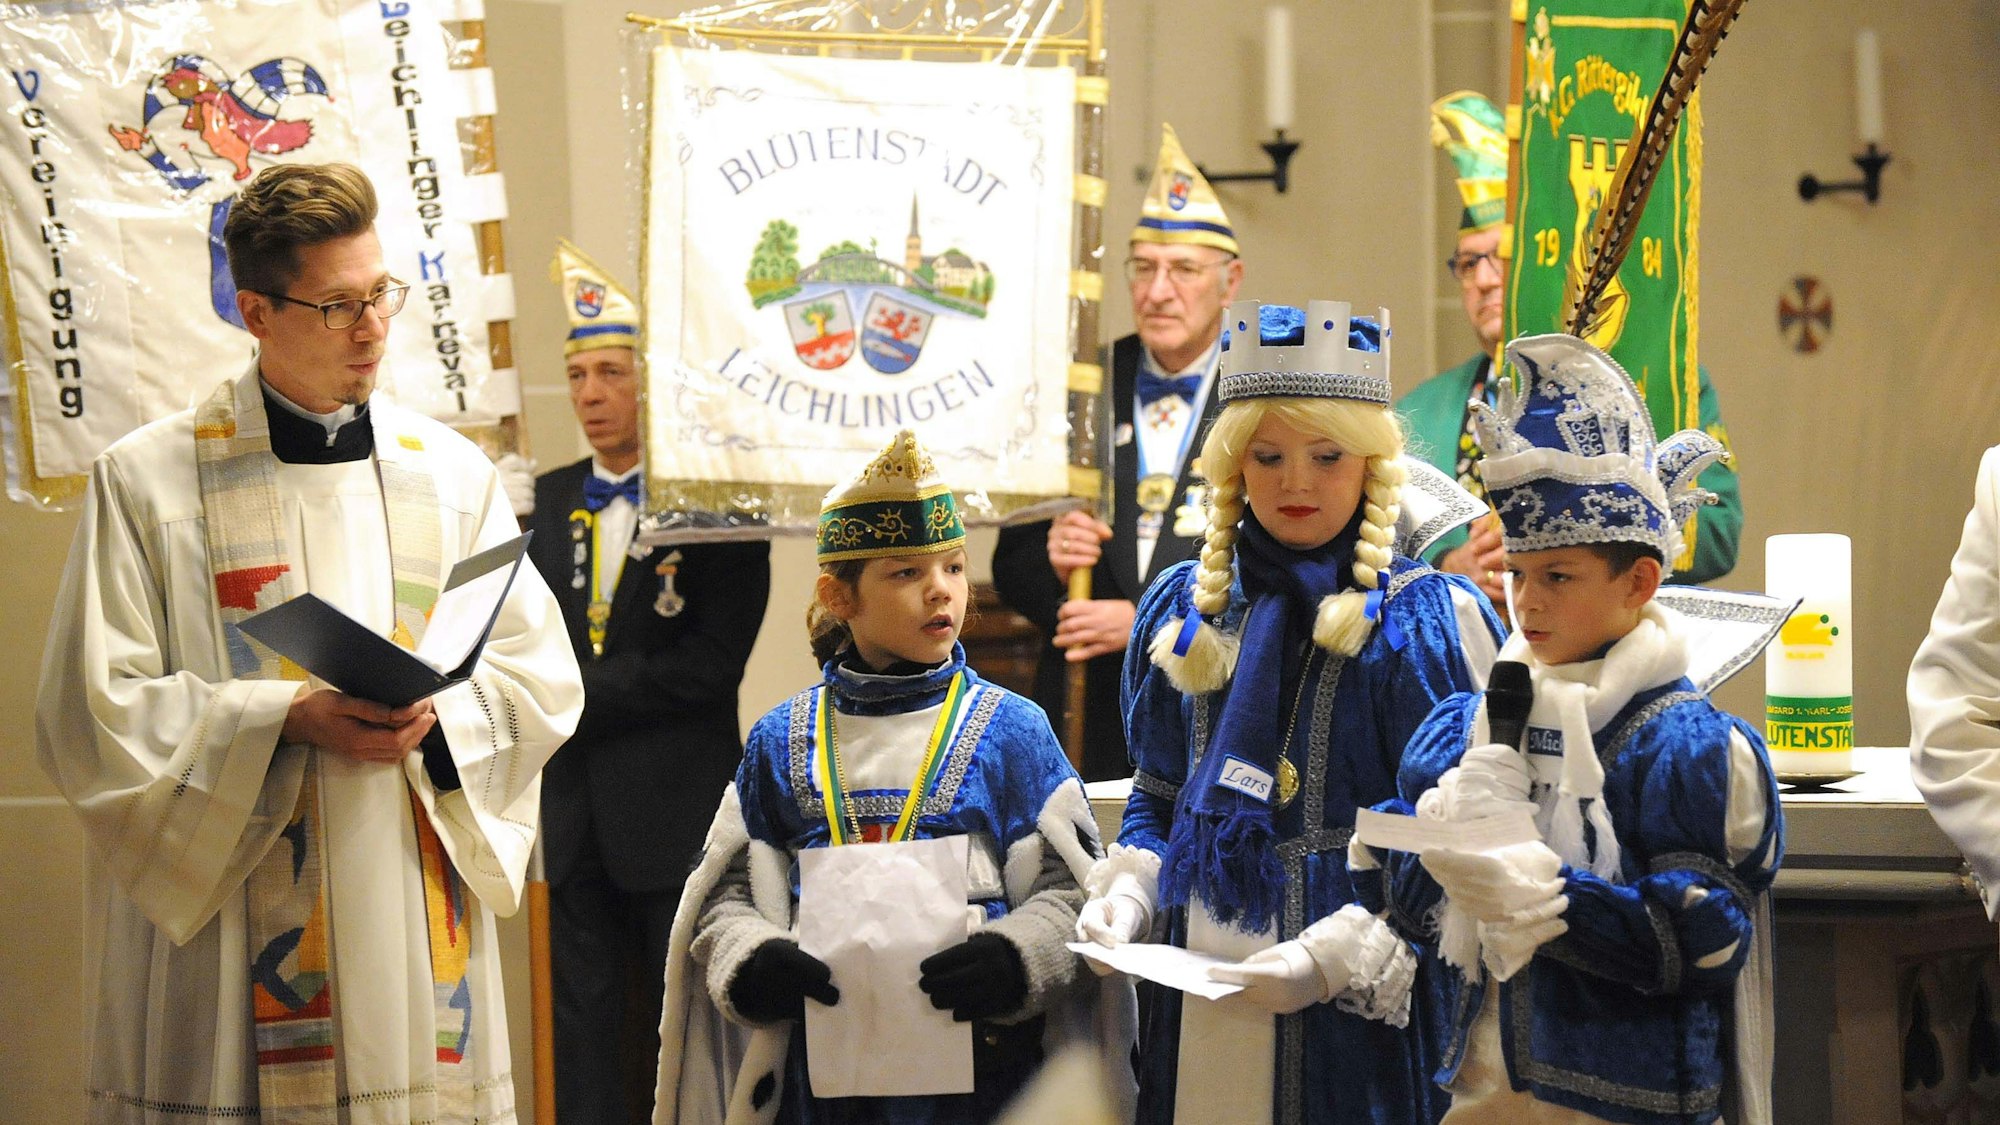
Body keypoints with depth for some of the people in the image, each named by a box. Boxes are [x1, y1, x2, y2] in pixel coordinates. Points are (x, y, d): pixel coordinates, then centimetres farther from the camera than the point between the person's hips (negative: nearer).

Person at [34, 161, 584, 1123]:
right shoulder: (145, 480, 0)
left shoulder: (450, 471, 11)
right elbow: (90, 712, -6)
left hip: (416, 927, 3)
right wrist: (293, 718, -15)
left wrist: (436, 715, -11)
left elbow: (543, 680, 9)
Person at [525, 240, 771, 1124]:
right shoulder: (546, 503, 10)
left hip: (679, 809, -4)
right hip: (575, 810, 5)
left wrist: (579, 694, -14)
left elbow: (712, 663, -14)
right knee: (586, 1026, 9)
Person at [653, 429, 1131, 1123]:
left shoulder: (1012, 730, 2)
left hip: (981, 1059, -1)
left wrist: (1016, 961, -19)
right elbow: (730, 893, 9)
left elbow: (1069, 889, -1)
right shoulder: (783, 741, 7)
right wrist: (749, 962, -11)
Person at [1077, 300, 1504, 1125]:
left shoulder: (1426, 621, -6)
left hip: (1356, 1010, -4)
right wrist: (1125, 894, -2)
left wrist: (1338, 955, -21)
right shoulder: (1185, 607, 9)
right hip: (1192, 1001, 4)